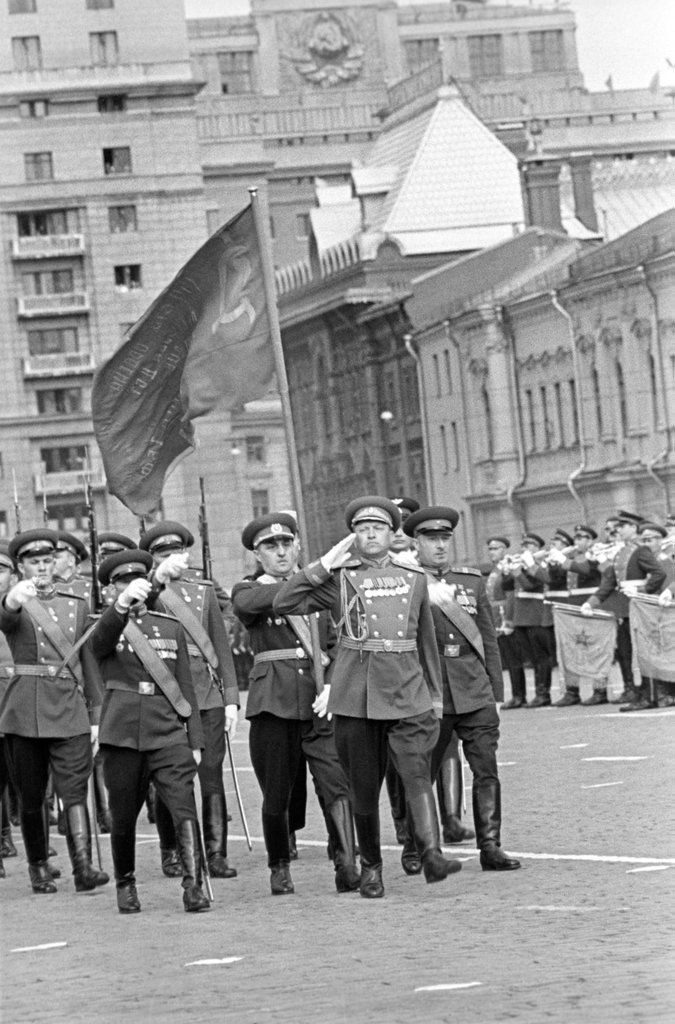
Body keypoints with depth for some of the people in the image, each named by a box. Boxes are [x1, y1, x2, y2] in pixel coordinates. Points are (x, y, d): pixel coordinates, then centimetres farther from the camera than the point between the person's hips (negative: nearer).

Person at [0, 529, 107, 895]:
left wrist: (95, 714, 12)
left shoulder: (76, 606, 14)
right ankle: (38, 867, 20)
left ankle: (84, 868, -20)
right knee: (31, 796, 6)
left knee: (74, 790, -11)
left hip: (70, 711, 2)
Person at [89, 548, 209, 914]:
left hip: (168, 734, 1)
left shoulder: (171, 627, 13)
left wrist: (195, 741, 7)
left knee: (184, 810, -15)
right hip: (122, 735, -1)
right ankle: (125, 885, 26)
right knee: (123, 818, 6)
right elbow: (99, 641, -22)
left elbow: (186, 688, 13)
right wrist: (122, 606, -43)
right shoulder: (106, 628, 5)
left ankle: (193, 886, -16)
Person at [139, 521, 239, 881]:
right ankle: (171, 853, 14)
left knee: (212, 775, -4)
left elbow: (221, 646, 13)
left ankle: (216, 853, 1)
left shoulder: (203, 590, 14)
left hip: (207, 696, 2)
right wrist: (158, 579, -25)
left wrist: (231, 698, 7)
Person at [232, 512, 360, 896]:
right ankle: (280, 867, 23)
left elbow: (337, 642, 10)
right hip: (273, 702, -1)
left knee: (336, 784, -15)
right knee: (276, 794, 6)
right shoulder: (249, 590, 8)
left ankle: (347, 867, -20)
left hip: (318, 701, 1)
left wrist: (330, 685, -7)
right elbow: (247, 603, -18)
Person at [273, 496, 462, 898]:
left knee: (418, 772, -16)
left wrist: (436, 694, 21)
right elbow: (284, 604, -5)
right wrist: (324, 565, -7)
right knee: (364, 786, 4)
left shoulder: (414, 577, 13)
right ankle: (371, 867, 15)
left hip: (408, 695, 1)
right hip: (356, 697, -1)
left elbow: (427, 640, 21)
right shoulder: (339, 578, 6)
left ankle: (432, 855, -25)